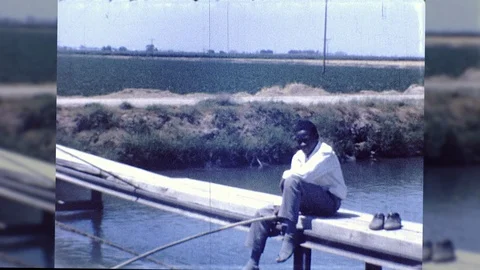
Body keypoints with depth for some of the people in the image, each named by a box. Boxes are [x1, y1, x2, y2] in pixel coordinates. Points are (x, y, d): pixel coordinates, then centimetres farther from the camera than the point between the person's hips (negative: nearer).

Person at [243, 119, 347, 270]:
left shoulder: (325, 153, -14)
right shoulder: (298, 157, 10)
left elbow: (304, 174, -30)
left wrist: (286, 175, -11)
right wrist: (282, 207, -14)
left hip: (330, 202, -8)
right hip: (309, 204, 8)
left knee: (293, 182, -33)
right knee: (263, 214, 0)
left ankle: (289, 237, -33)